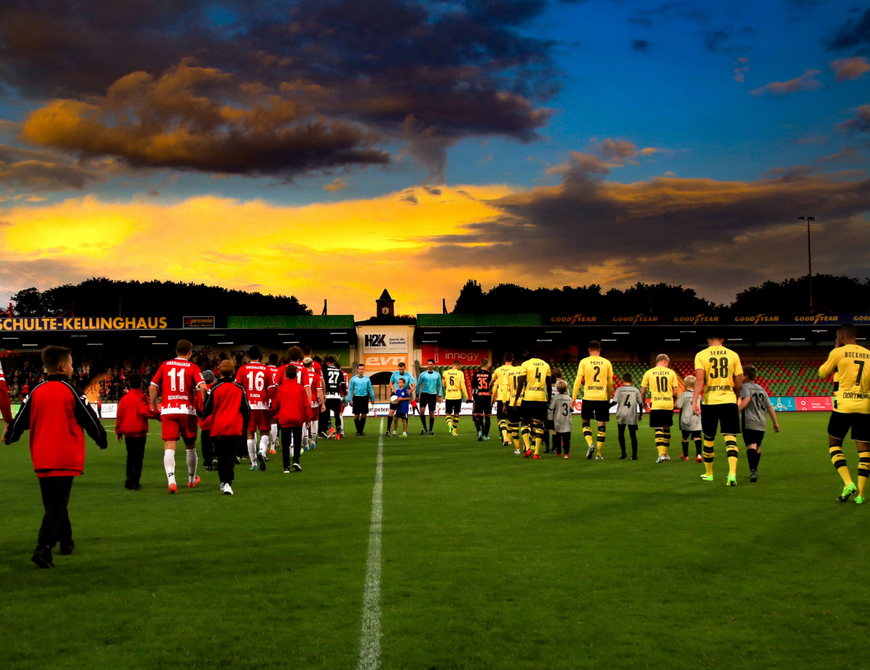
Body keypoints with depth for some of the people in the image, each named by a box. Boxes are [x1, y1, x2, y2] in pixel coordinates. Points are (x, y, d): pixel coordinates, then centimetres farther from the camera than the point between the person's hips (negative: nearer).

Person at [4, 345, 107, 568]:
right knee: (57, 504, -6)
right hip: (66, 458, -5)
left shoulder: (36, 391, 3)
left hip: (41, 459, 5)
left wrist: (9, 435, 32)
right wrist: (102, 440, 16)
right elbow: (90, 420, -2)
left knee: (53, 502, 19)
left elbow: (21, 420, 10)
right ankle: (43, 549, -19)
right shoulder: (70, 391, -6)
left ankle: (66, 541, 34)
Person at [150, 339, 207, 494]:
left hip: (168, 411, 1)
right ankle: (192, 479, 32)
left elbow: (152, 387, 7)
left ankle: (171, 481, -23)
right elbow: (203, 387, -13)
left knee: (169, 448, -4)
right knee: (190, 447, 17)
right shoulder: (192, 367, 1)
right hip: (187, 411, -1)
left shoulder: (165, 365, 8)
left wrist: (154, 408, 14)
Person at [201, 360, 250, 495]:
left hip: (218, 427, 0)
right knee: (230, 455, -1)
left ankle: (223, 481, 23)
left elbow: (208, 409, 2)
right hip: (235, 428, 0)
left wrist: (203, 416, 25)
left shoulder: (215, 389, -3)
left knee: (221, 455, 15)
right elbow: (246, 409, 7)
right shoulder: (240, 389, 2)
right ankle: (228, 483, -16)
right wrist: (245, 426, 20)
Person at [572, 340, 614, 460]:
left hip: (588, 397, -1)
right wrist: (609, 397, 23)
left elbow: (578, 380, -3)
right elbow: (610, 383, 10)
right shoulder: (607, 363, 6)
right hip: (602, 398, 1)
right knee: (602, 425, 6)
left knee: (586, 422, 15)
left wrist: (574, 397, 1)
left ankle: (590, 444, -8)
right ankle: (599, 453, 5)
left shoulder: (584, 362, 1)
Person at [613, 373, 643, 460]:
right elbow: (640, 403, 9)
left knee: (621, 434, 11)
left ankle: (623, 452, -2)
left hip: (621, 415, -1)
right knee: (633, 435, 4)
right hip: (632, 416, 1)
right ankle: (634, 454, 2)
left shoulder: (619, 390, 0)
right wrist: (641, 414, 19)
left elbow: (615, 402, -5)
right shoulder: (635, 390, 5)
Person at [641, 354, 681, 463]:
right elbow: (676, 392, 2)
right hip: (669, 405, 2)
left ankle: (661, 454, -14)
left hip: (656, 405, -2)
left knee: (658, 429, -1)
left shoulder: (649, 373, 2)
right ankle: (665, 454, 24)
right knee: (666, 428, 15)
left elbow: (643, 391, 5)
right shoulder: (671, 372, 4)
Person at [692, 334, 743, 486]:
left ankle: (709, 473, 26)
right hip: (729, 400, 0)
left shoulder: (701, 355, 0)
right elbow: (739, 382, 6)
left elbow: (699, 379, -12)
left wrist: (694, 401, -16)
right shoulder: (733, 355, 5)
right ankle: (732, 473, -20)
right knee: (730, 438, -2)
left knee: (709, 438, 13)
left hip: (710, 401, 0)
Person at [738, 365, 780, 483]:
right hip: (761, 423, 7)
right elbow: (770, 407, 16)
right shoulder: (761, 389, 18)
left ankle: (753, 471, -34)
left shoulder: (745, 386, -1)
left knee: (751, 446, -17)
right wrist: (775, 422, 18)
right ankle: (755, 470, 35)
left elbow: (747, 398, -23)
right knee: (757, 446, 21)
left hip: (749, 422, -7)